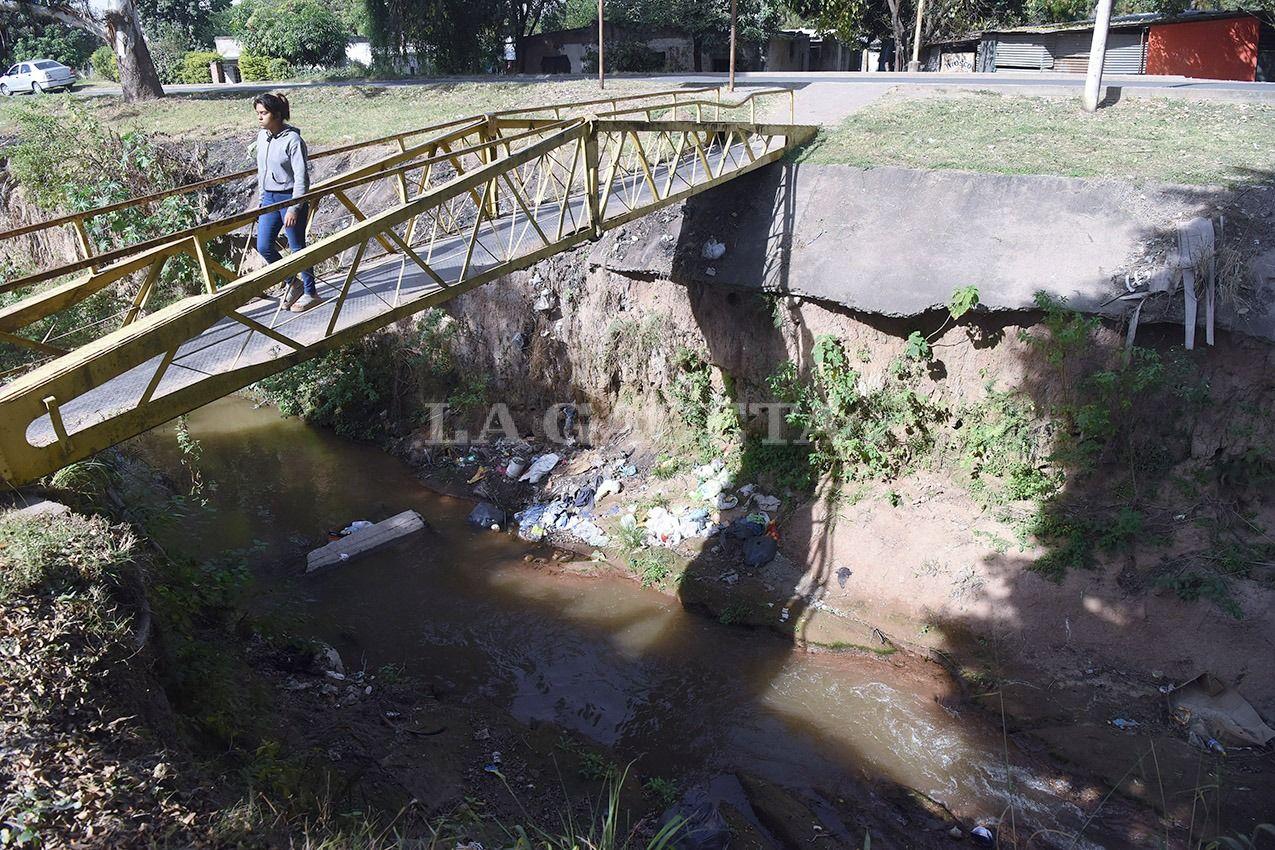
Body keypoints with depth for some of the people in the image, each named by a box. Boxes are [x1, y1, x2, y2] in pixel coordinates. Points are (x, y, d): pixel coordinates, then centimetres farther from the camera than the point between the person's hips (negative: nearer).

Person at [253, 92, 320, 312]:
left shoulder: (292, 139, -17)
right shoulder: (262, 136, 6)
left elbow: (302, 177, -17)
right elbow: (261, 170, 17)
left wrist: (294, 208, -19)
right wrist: (261, 199, 17)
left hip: (291, 198, -8)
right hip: (270, 198, 8)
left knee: (297, 248, 2)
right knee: (263, 247, 7)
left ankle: (311, 293, 17)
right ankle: (292, 284, 25)